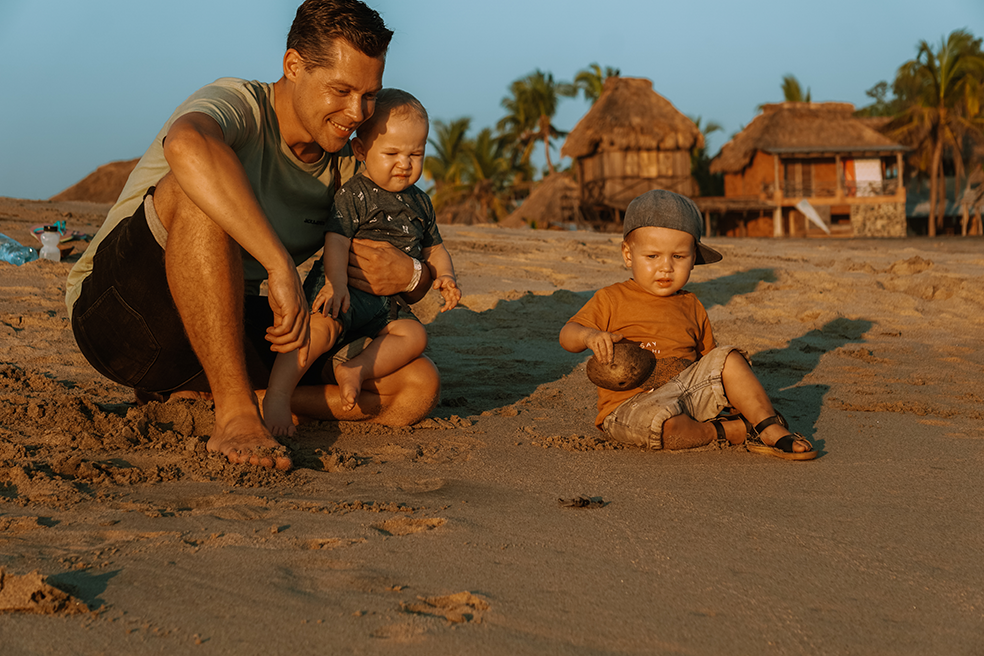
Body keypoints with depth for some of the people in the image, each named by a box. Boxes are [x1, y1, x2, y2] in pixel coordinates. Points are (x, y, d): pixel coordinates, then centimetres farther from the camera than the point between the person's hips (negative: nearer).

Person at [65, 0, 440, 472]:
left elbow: (420, 286, 12)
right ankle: (235, 413, -32)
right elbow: (187, 146, -44)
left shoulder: (344, 169, 5)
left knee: (417, 387, -8)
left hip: (212, 334, 7)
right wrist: (281, 266, -46)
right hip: (117, 310, -6)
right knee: (201, 188, -36)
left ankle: (203, 391, -2)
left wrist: (408, 274, -14)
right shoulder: (237, 106, -16)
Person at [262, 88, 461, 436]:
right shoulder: (354, 195, -6)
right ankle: (276, 397, -35)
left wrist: (445, 276, 4)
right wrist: (336, 282, -35)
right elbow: (337, 240, -18)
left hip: (388, 303, 6)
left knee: (414, 335, -20)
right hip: (345, 292, -6)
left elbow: (433, 247, 25)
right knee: (321, 324, -34)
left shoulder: (419, 202, 16)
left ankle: (355, 371, -25)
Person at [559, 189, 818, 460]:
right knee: (664, 422, -38)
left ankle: (771, 430, -12)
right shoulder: (611, 299, 1)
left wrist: (736, 393, 6)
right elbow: (567, 336, -2)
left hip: (687, 397, 5)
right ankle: (733, 432, -15)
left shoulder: (690, 306, 14)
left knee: (727, 358, -12)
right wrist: (589, 336, -25)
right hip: (629, 407, -5)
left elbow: (707, 359, 21)